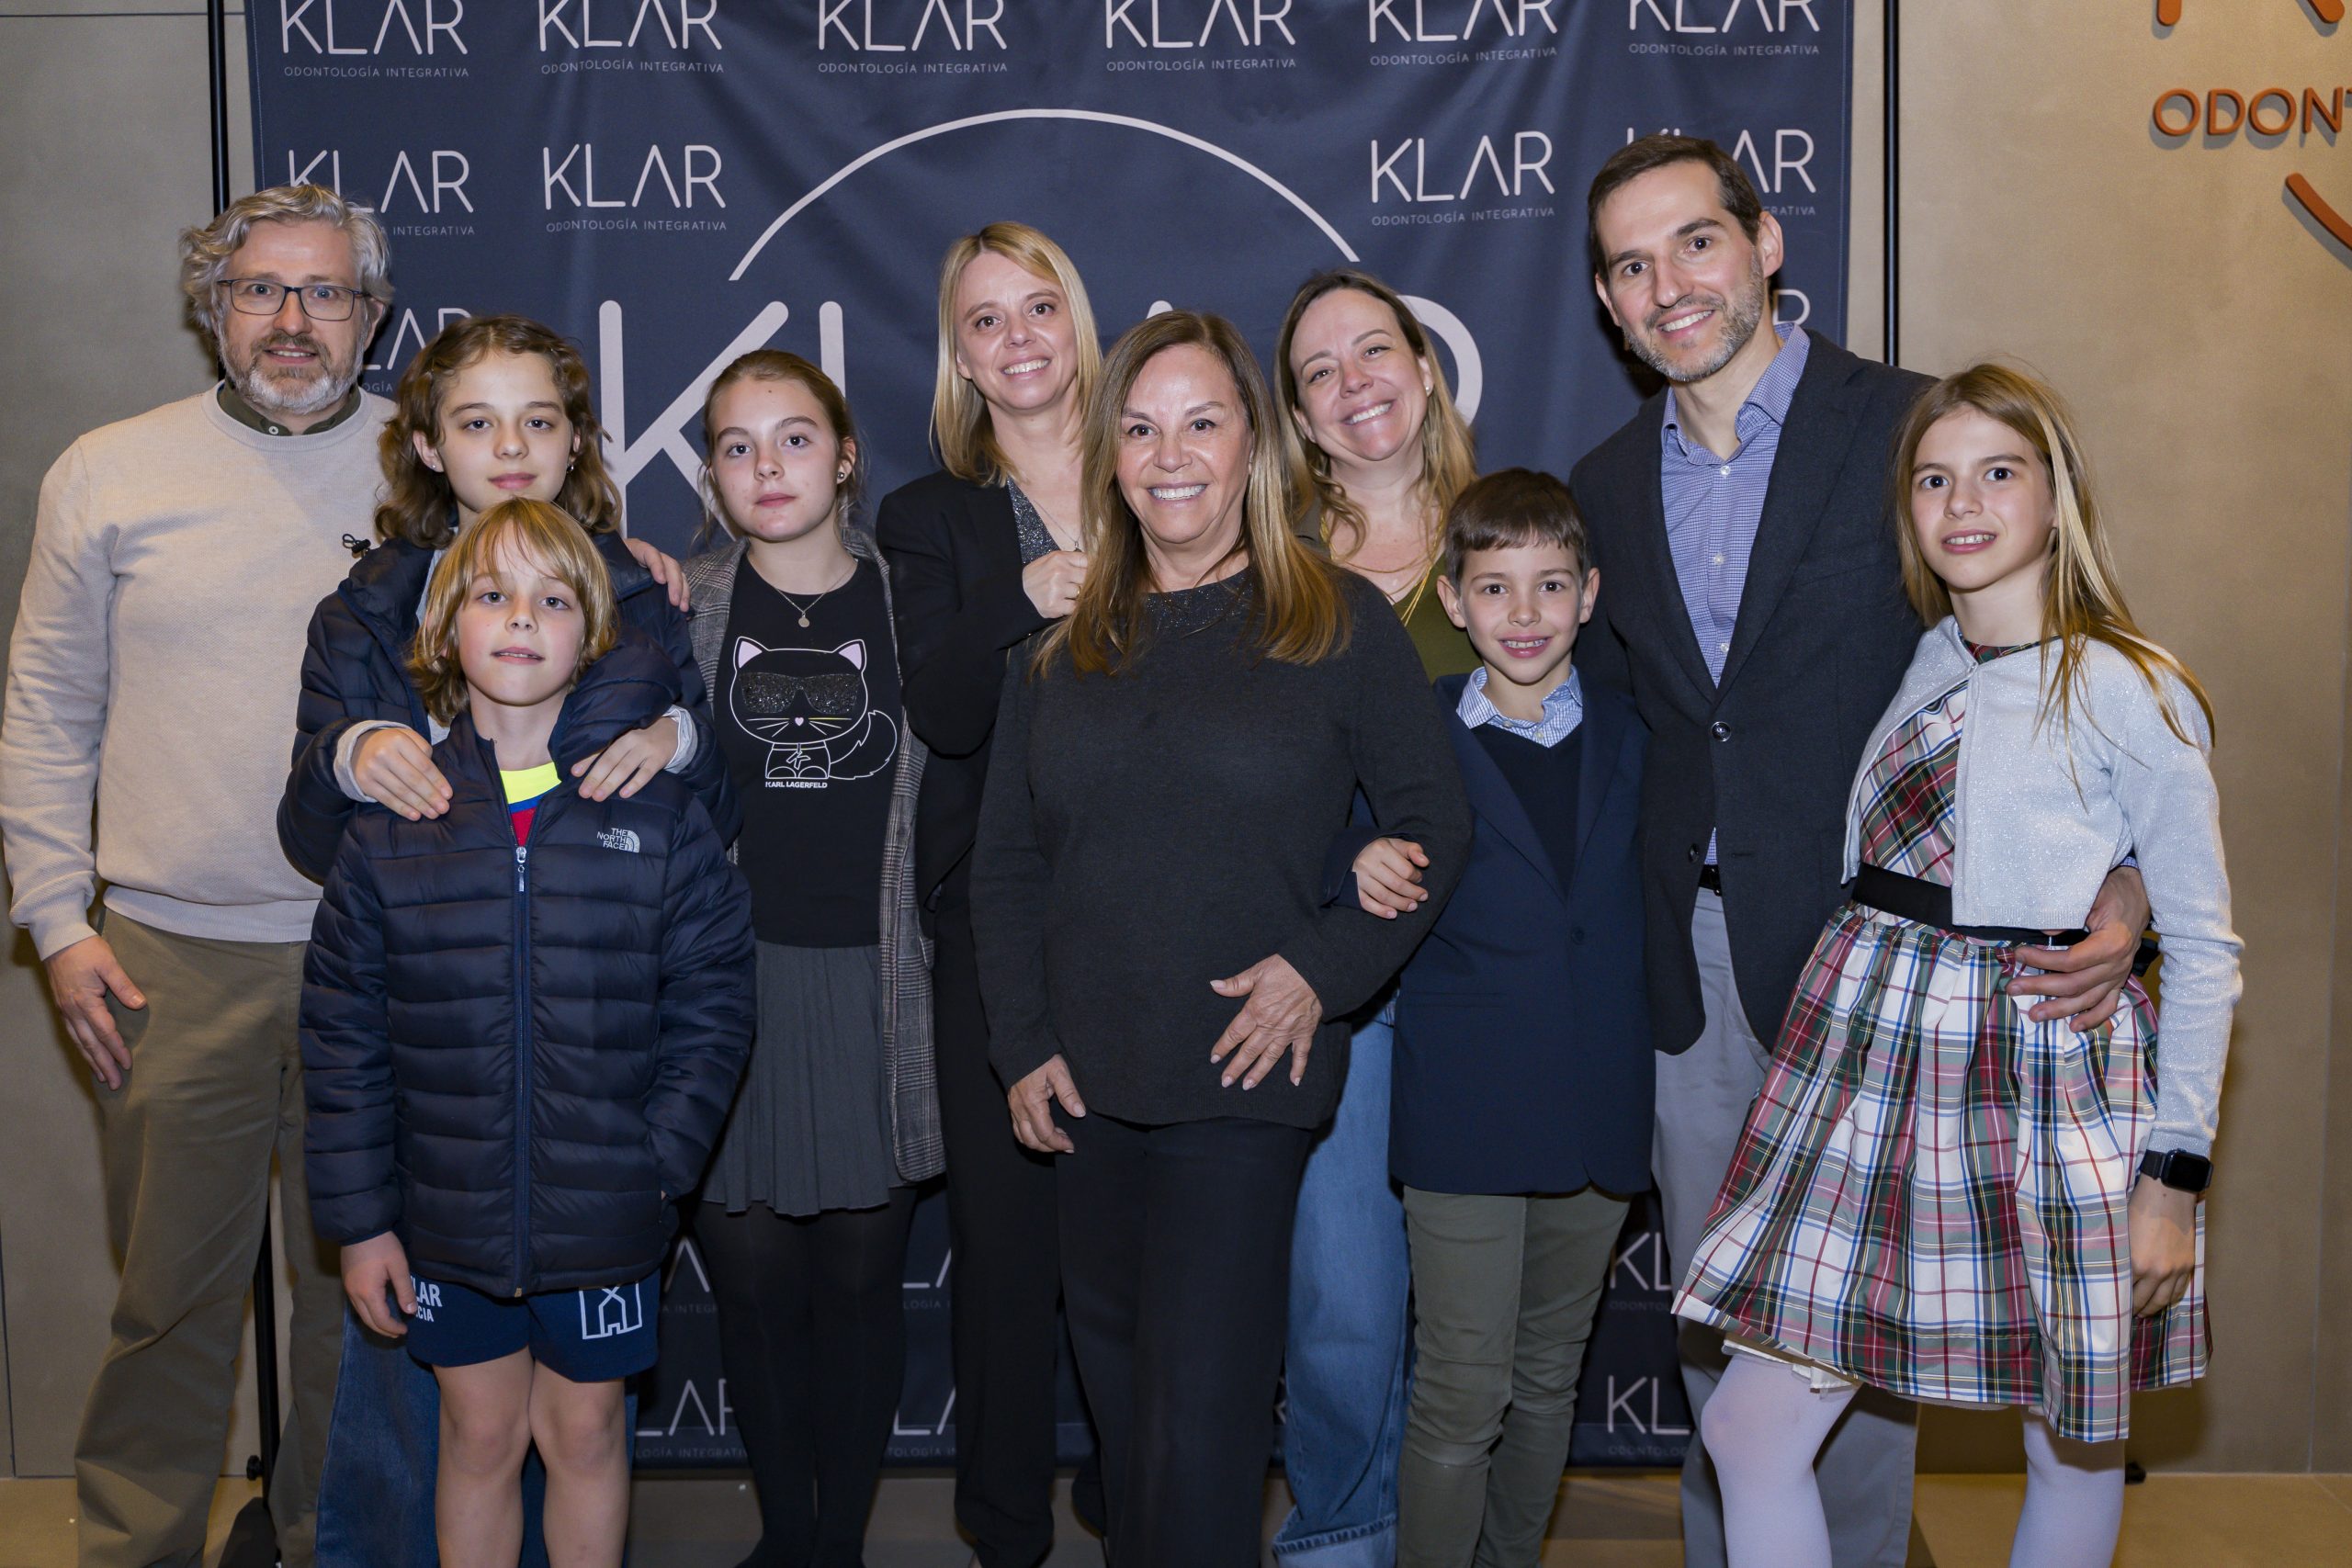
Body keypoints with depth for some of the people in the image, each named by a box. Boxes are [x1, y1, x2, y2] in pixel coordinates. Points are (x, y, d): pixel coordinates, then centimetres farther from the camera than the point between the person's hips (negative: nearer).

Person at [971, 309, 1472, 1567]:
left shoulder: (1340, 624, 0)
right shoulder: (1062, 642, 10)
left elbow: (1434, 822, 0)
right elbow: (1004, 858, 11)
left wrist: (1325, 968, -12)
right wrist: (1023, 1043, 2)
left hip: (1243, 1086, -4)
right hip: (1084, 1089, 4)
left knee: (1200, 1416, -4)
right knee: (1119, 1390, 17)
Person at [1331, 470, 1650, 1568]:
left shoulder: (1632, 739, 7)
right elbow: (1359, 910, 0)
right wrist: (1368, 868, -20)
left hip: (1596, 1110, 3)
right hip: (1465, 1116, -3)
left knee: (1549, 1382, 16)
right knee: (1462, 1397, -2)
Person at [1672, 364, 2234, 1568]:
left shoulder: (2131, 693, -6)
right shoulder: (1915, 667, 9)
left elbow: (2203, 947, -5)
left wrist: (2176, 1169, -9)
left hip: (2045, 1078, -4)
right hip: (1874, 1059, 5)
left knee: (2072, 1448, 11)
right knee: (1747, 1431, 2)